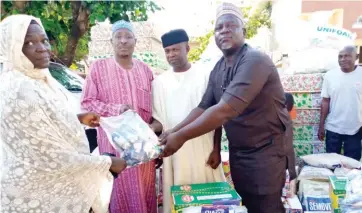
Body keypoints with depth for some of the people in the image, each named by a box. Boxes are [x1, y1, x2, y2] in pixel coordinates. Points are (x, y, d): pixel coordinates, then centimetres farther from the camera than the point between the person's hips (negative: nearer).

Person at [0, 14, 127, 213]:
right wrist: (108, 162, -18)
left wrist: (79, 118, 8)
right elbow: (54, 158, -27)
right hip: (36, 196, -8)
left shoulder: (38, 79, 1)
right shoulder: (19, 92, -28)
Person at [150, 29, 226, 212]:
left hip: (204, 150, -1)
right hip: (174, 152, 2)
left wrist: (216, 149, -2)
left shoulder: (205, 76, -1)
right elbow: (159, 120, 6)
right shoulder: (159, 82, 5)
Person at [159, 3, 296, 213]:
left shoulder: (255, 61, -22)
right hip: (238, 152, 7)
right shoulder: (218, 69, 3)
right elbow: (204, 108, 1)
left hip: (267, 151, -7)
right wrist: (173, 132, -13)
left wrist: (181, 136, -28)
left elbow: (225, 111, -31)